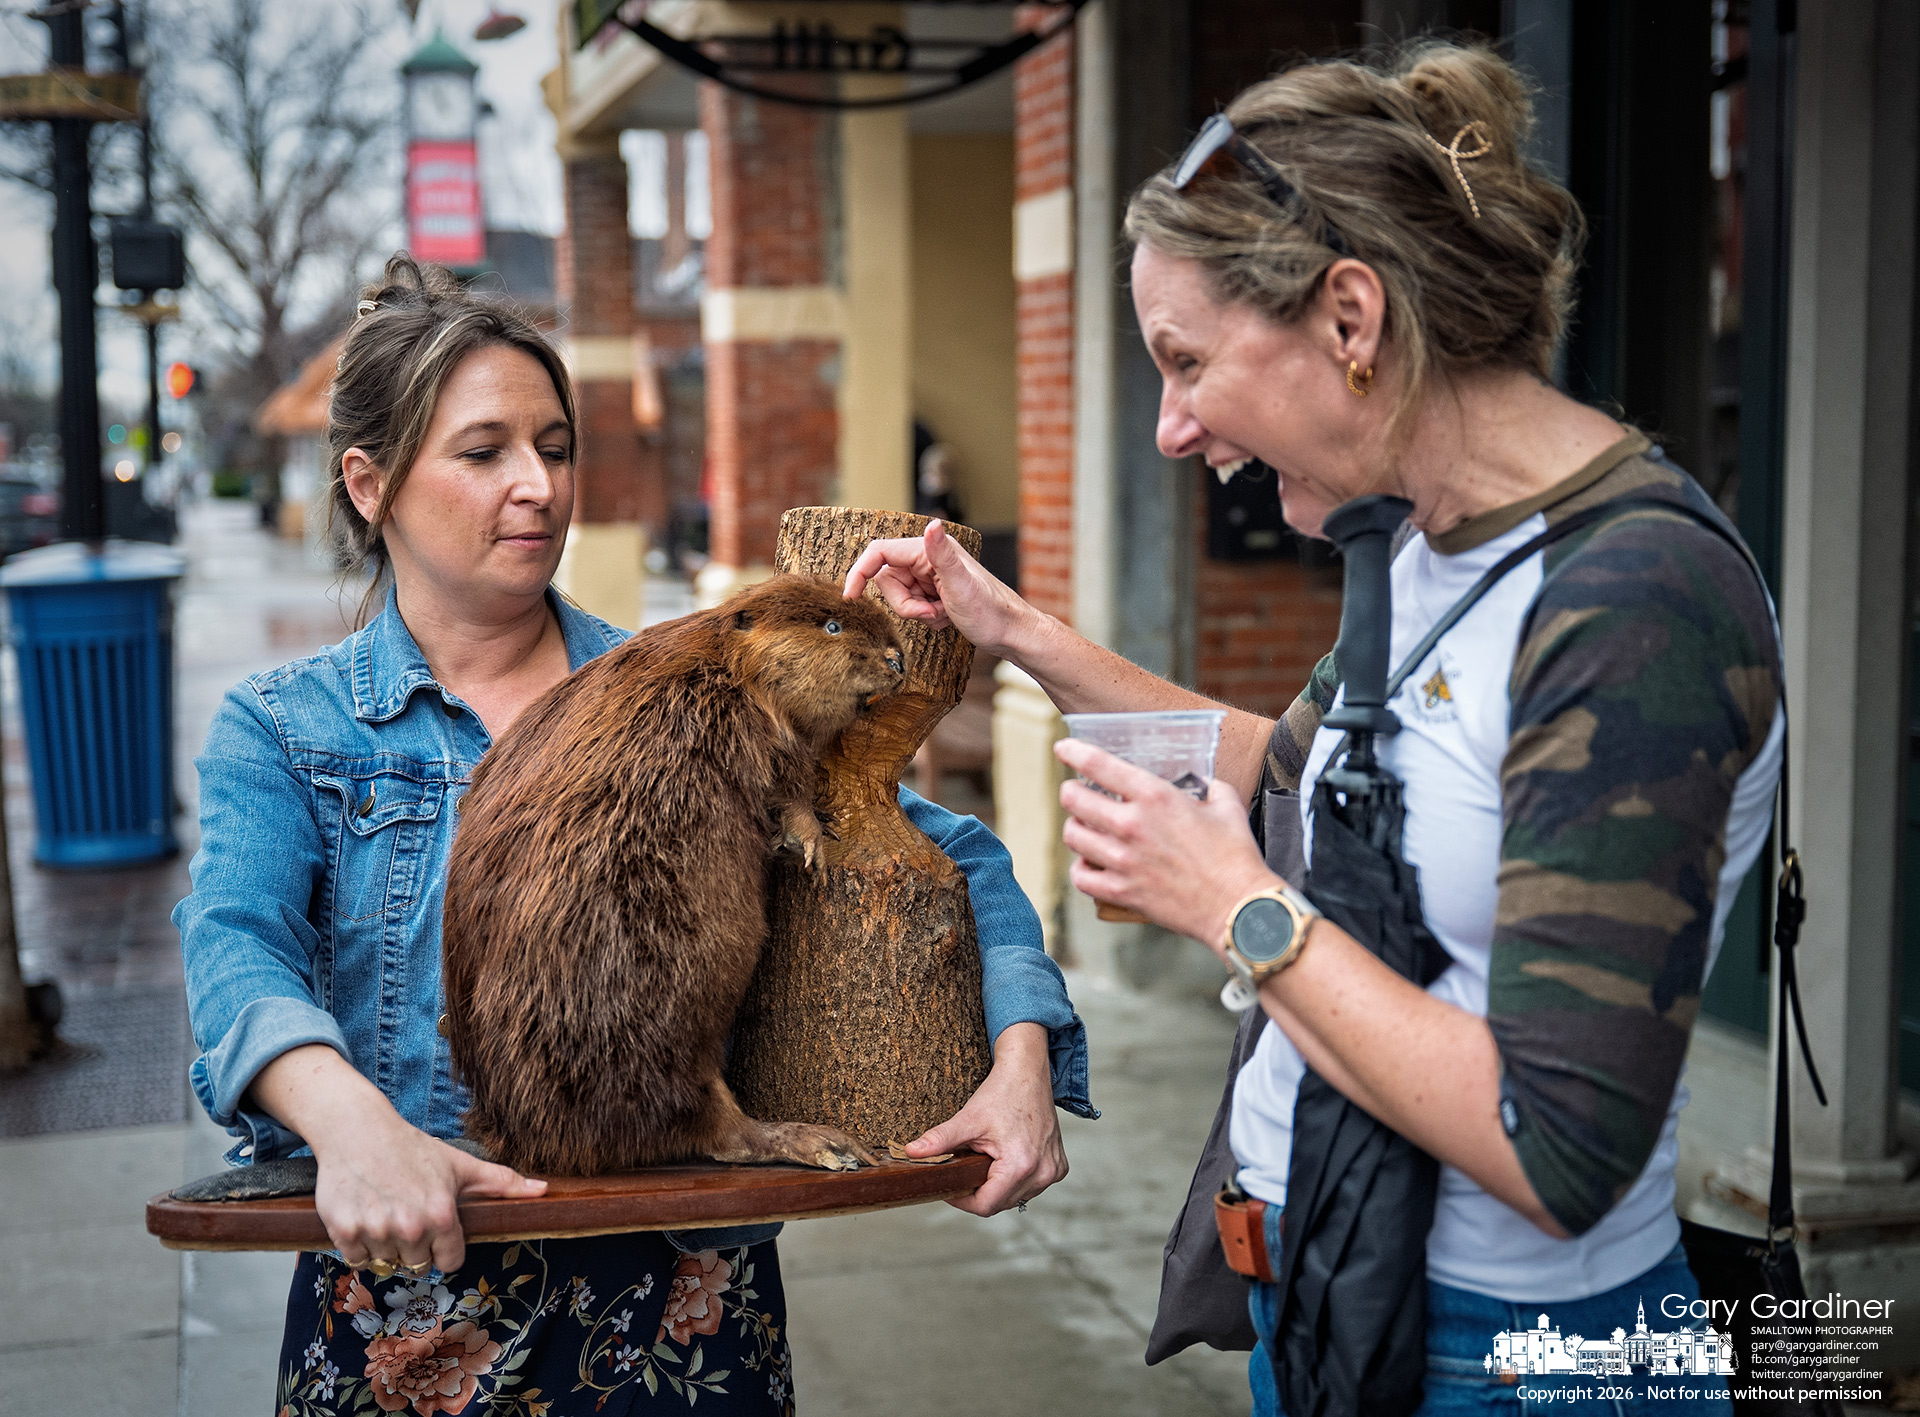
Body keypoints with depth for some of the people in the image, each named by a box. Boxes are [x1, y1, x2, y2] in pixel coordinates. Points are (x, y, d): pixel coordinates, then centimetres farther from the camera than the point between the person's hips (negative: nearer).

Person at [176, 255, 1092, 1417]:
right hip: (408, 1310, -1)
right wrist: (353, 1125, -38)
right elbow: (237, 944, -17)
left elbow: (951, 856, 2)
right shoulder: (281, 732, 0)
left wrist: (1020, 1059, -17)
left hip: (686, 1307, 1)